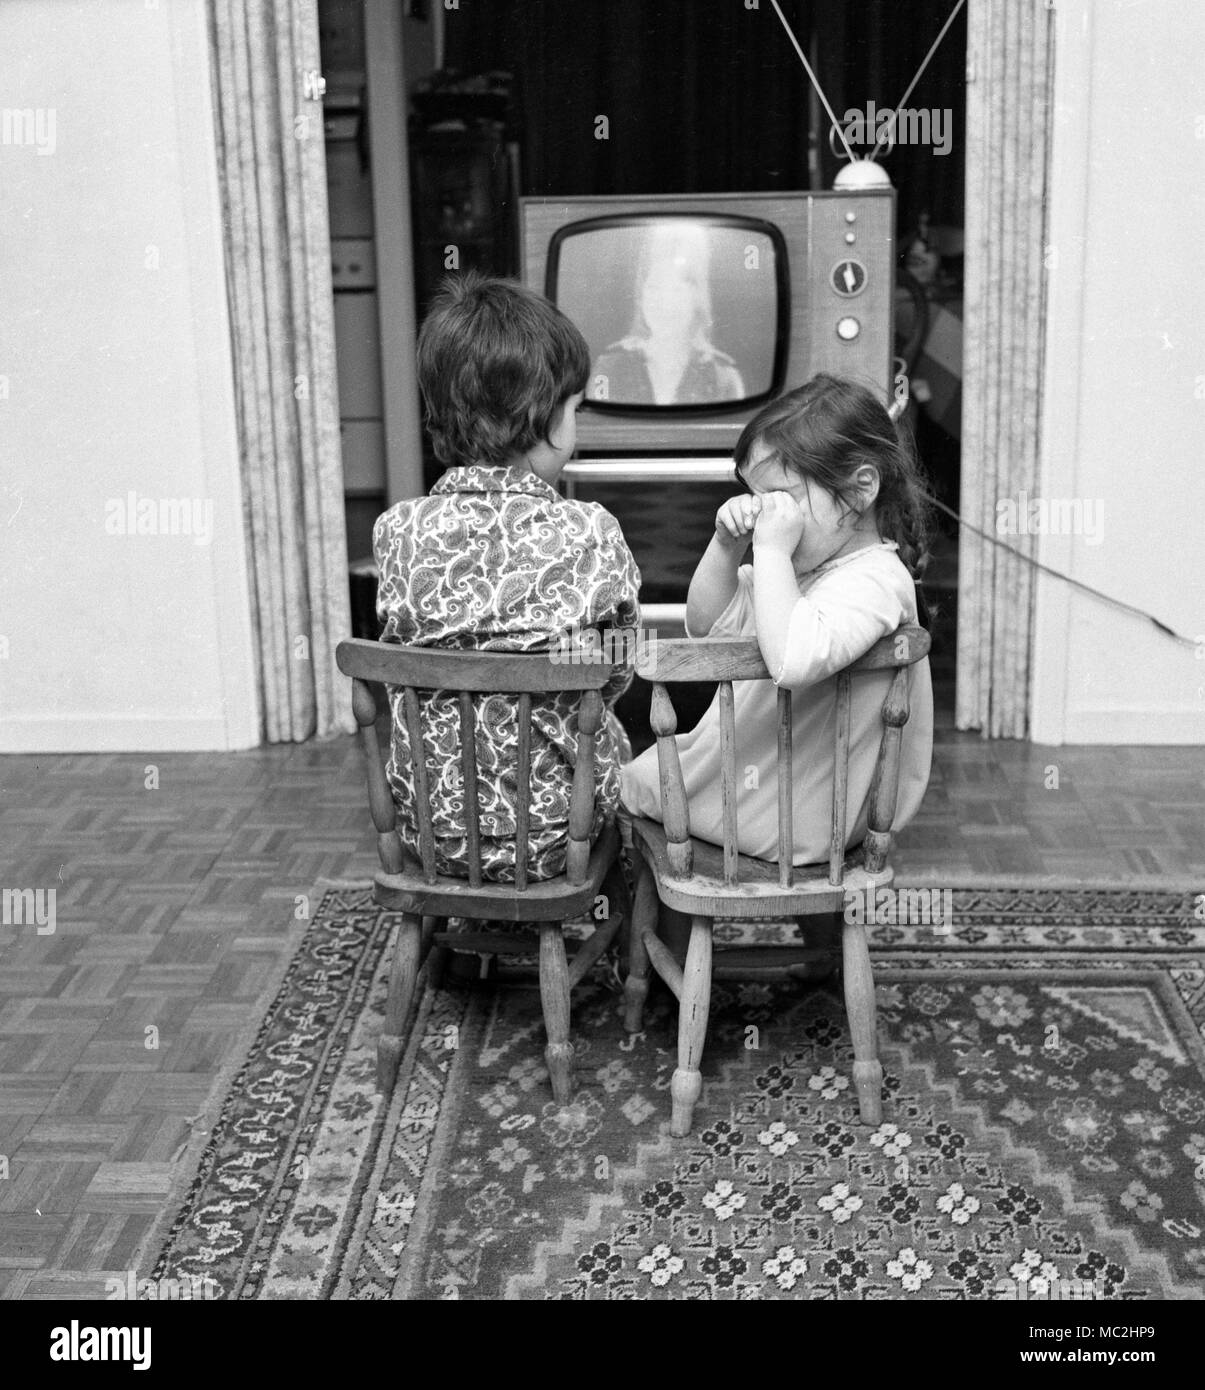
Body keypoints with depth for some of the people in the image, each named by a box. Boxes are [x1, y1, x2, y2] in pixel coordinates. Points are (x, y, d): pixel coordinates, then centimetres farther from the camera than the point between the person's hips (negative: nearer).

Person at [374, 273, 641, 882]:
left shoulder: (397, 529, -11)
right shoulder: (590, 534, -19)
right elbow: (615, 677, -6)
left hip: (424, 827, 3)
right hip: (550, 833, -3)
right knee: (611, 734, 28)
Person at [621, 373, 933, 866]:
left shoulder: (873, 580, -28)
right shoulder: (811, 563, 4)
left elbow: (792, 661, -48)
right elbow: (705, 626, 12)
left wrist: (772, 550, -36)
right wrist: (726, 546, -6)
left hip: (790, 822, -9)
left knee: (626, 782, 10)